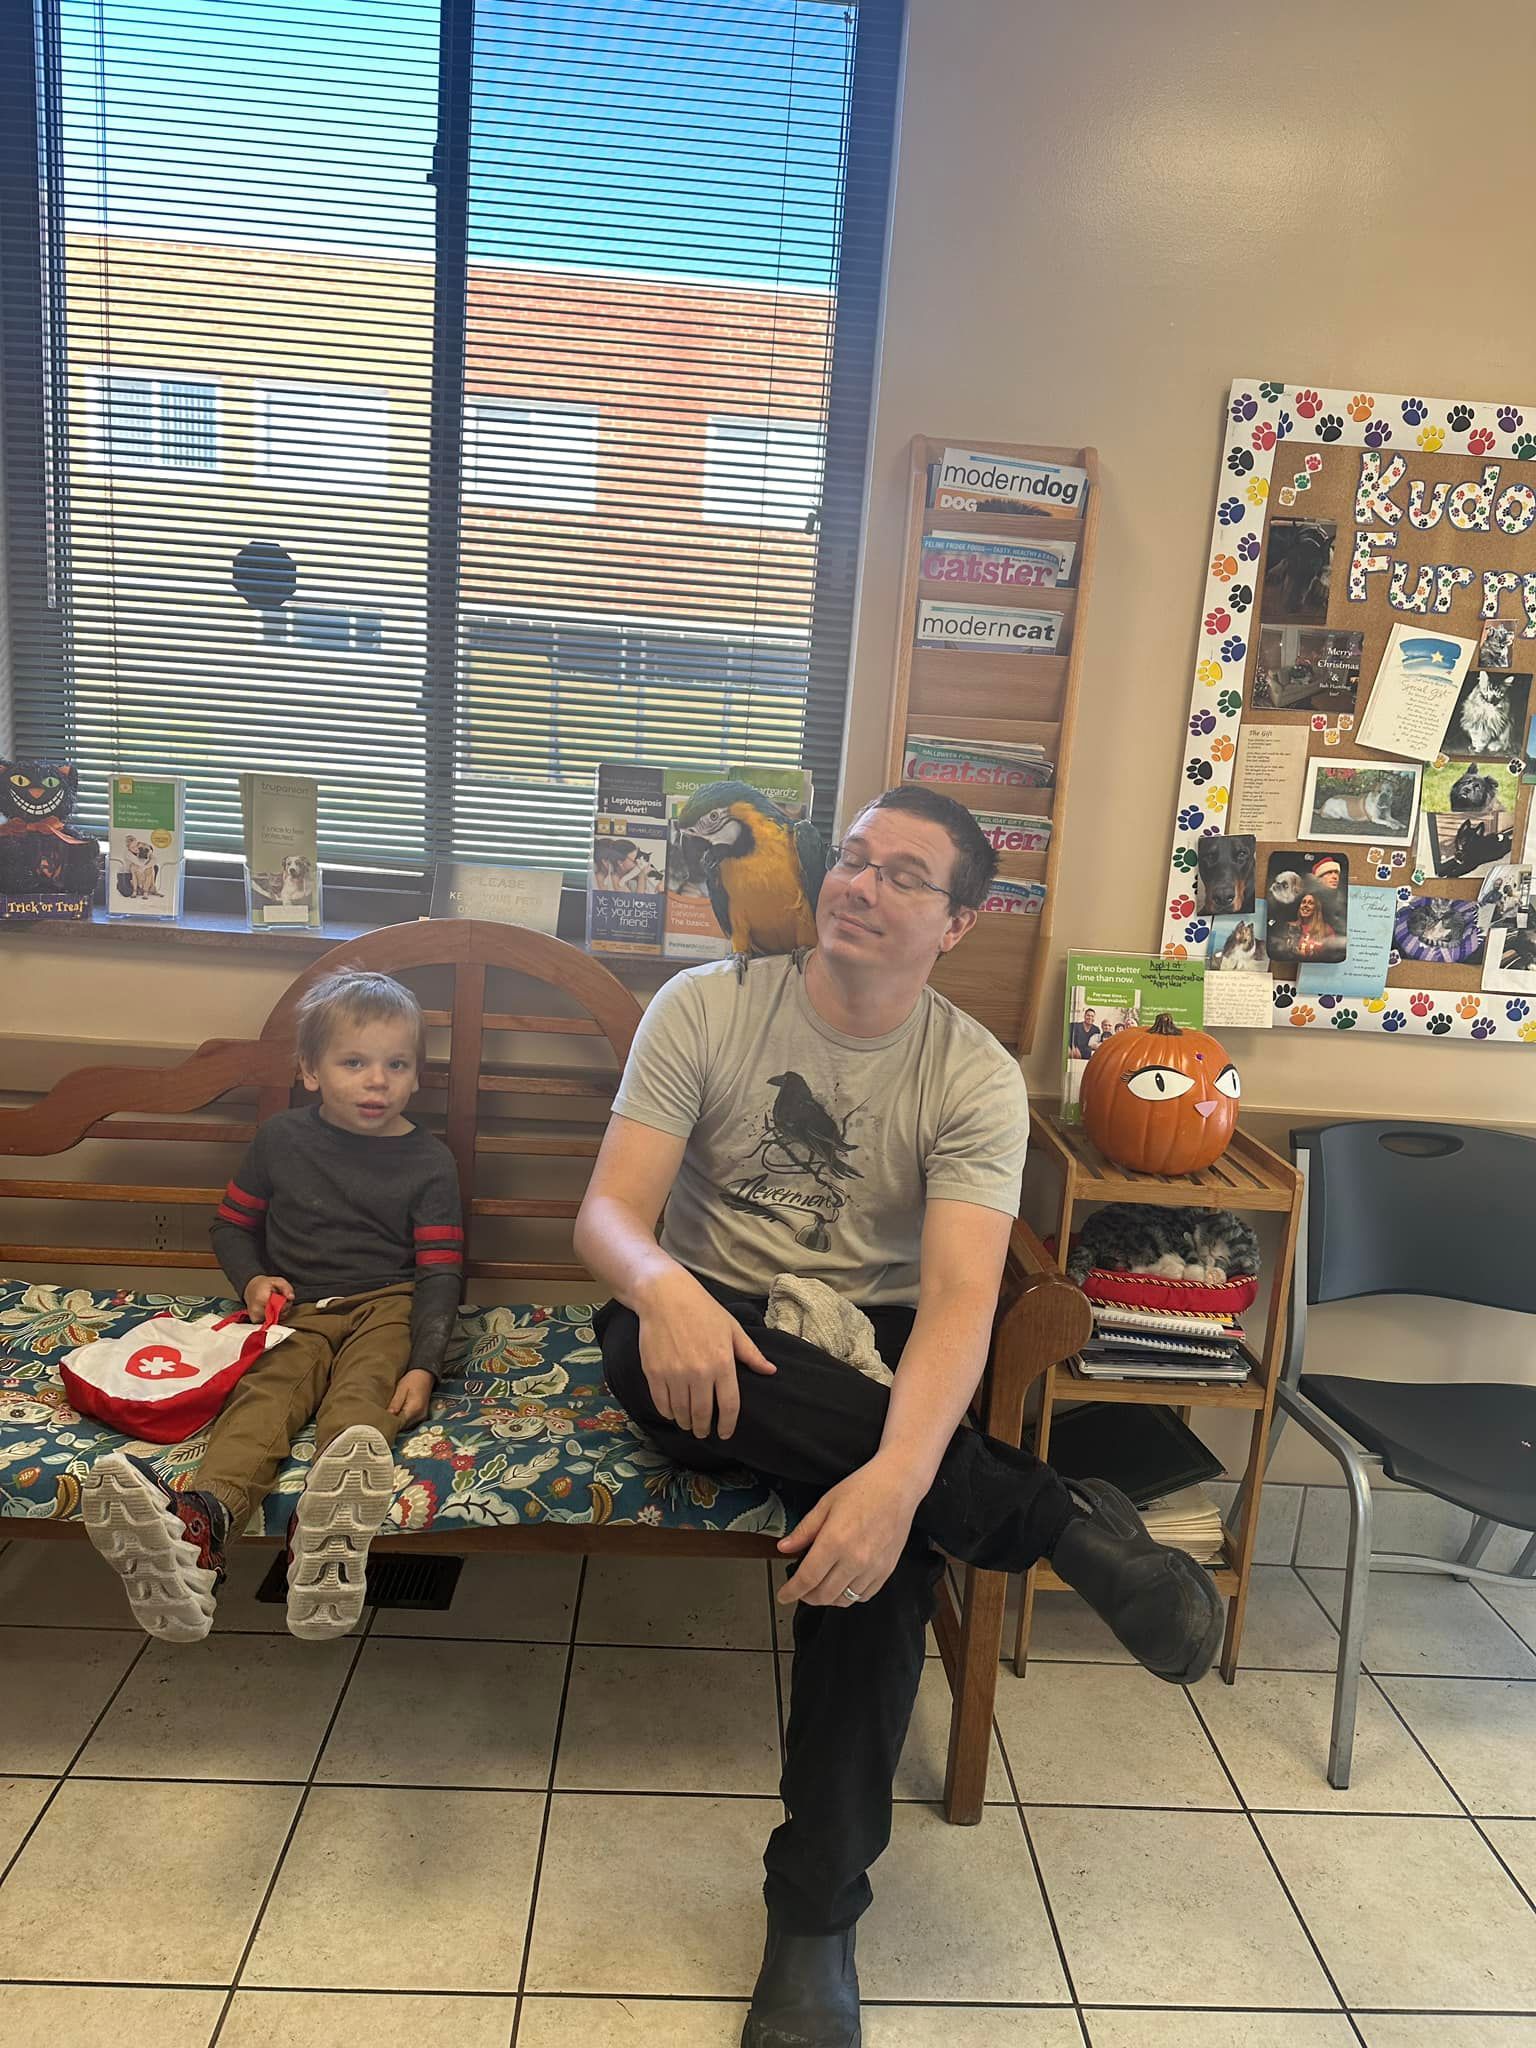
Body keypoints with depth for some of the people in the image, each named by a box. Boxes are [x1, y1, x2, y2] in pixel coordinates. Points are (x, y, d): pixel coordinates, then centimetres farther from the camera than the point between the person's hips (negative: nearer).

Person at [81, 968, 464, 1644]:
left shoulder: (427, 1160, 1)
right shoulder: (281, 1138, 8)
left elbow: (439, 1272, -3)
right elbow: (233, 1224, 20)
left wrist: (424, 1364, -16)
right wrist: (252, 1280, -2)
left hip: (386, 1306, -1)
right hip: (296, 1308, 2)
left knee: (360, 1397, -32)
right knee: (264, 1393, -29)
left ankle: (326, 1535, -61)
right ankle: (197, 1525, -57)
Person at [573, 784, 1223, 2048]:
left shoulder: (977, 1076, -8)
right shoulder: (706, 1006, -7)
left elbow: (962, 1297, -21)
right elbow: (609, 1212, -13)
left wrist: (899, 1472, -40)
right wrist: (663, 1287, -38)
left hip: (874, 1351, -1)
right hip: (718, 1333, 1)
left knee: (878, 1529, -33)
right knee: (638, 1340, -35)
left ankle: (817, 1920, -11)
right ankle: (1062, 1520, -24)